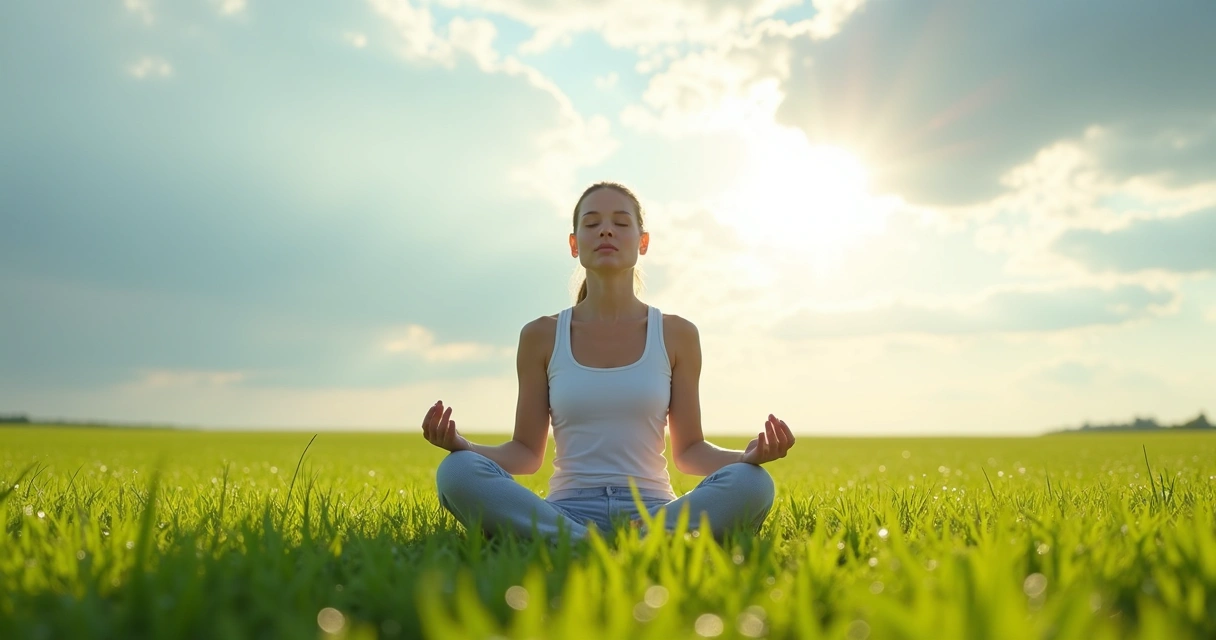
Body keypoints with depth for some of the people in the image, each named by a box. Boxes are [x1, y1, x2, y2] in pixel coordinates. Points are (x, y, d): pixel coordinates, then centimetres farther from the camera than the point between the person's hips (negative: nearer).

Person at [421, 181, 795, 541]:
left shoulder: (676, 334, 7)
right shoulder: (541, 336, 7)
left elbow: (688, 451, 9)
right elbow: (527, 453, 7)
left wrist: (747, 456, -12)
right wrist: (462, 445, -13)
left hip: (654, 513, 0)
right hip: (565, 512, 1)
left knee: (752, 483, -28)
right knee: (457, 472, -29)